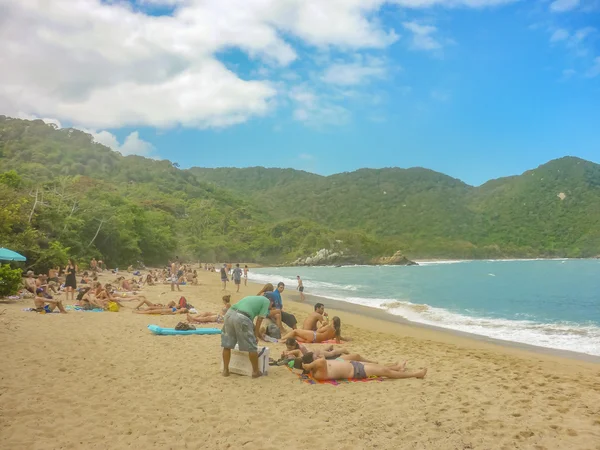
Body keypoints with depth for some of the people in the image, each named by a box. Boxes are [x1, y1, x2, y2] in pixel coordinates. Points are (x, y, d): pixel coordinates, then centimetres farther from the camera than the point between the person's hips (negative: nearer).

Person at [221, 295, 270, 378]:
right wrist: (256, 336, 19)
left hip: (229, 313, 6)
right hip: (242, 318, -6)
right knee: (252, 347, 9)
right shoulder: (266, 301, 19)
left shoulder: (251, 297, 36)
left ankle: (225, 370, 26)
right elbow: (259, 320, 12)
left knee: (227, 344, 19)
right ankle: (255, 372, 21)